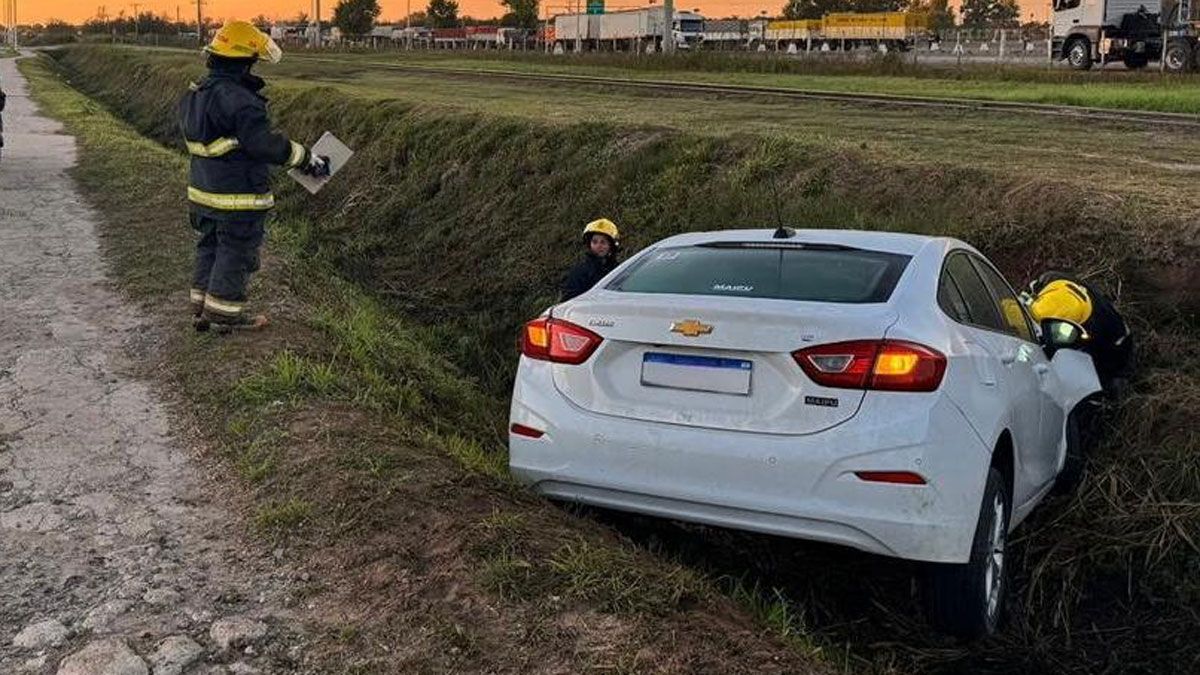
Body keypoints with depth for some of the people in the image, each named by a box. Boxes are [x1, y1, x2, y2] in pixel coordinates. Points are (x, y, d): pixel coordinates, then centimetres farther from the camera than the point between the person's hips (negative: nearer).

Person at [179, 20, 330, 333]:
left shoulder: (194, 94, 6)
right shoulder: (238, 100, -24)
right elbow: (265, 143, -27)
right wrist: (307, 159, -18)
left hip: (203, 192, 9)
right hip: (238, 200, -9)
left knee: (209, 249, 20)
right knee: (236, 254, 6)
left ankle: (201, 309, 29)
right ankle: (224, 313, 16)